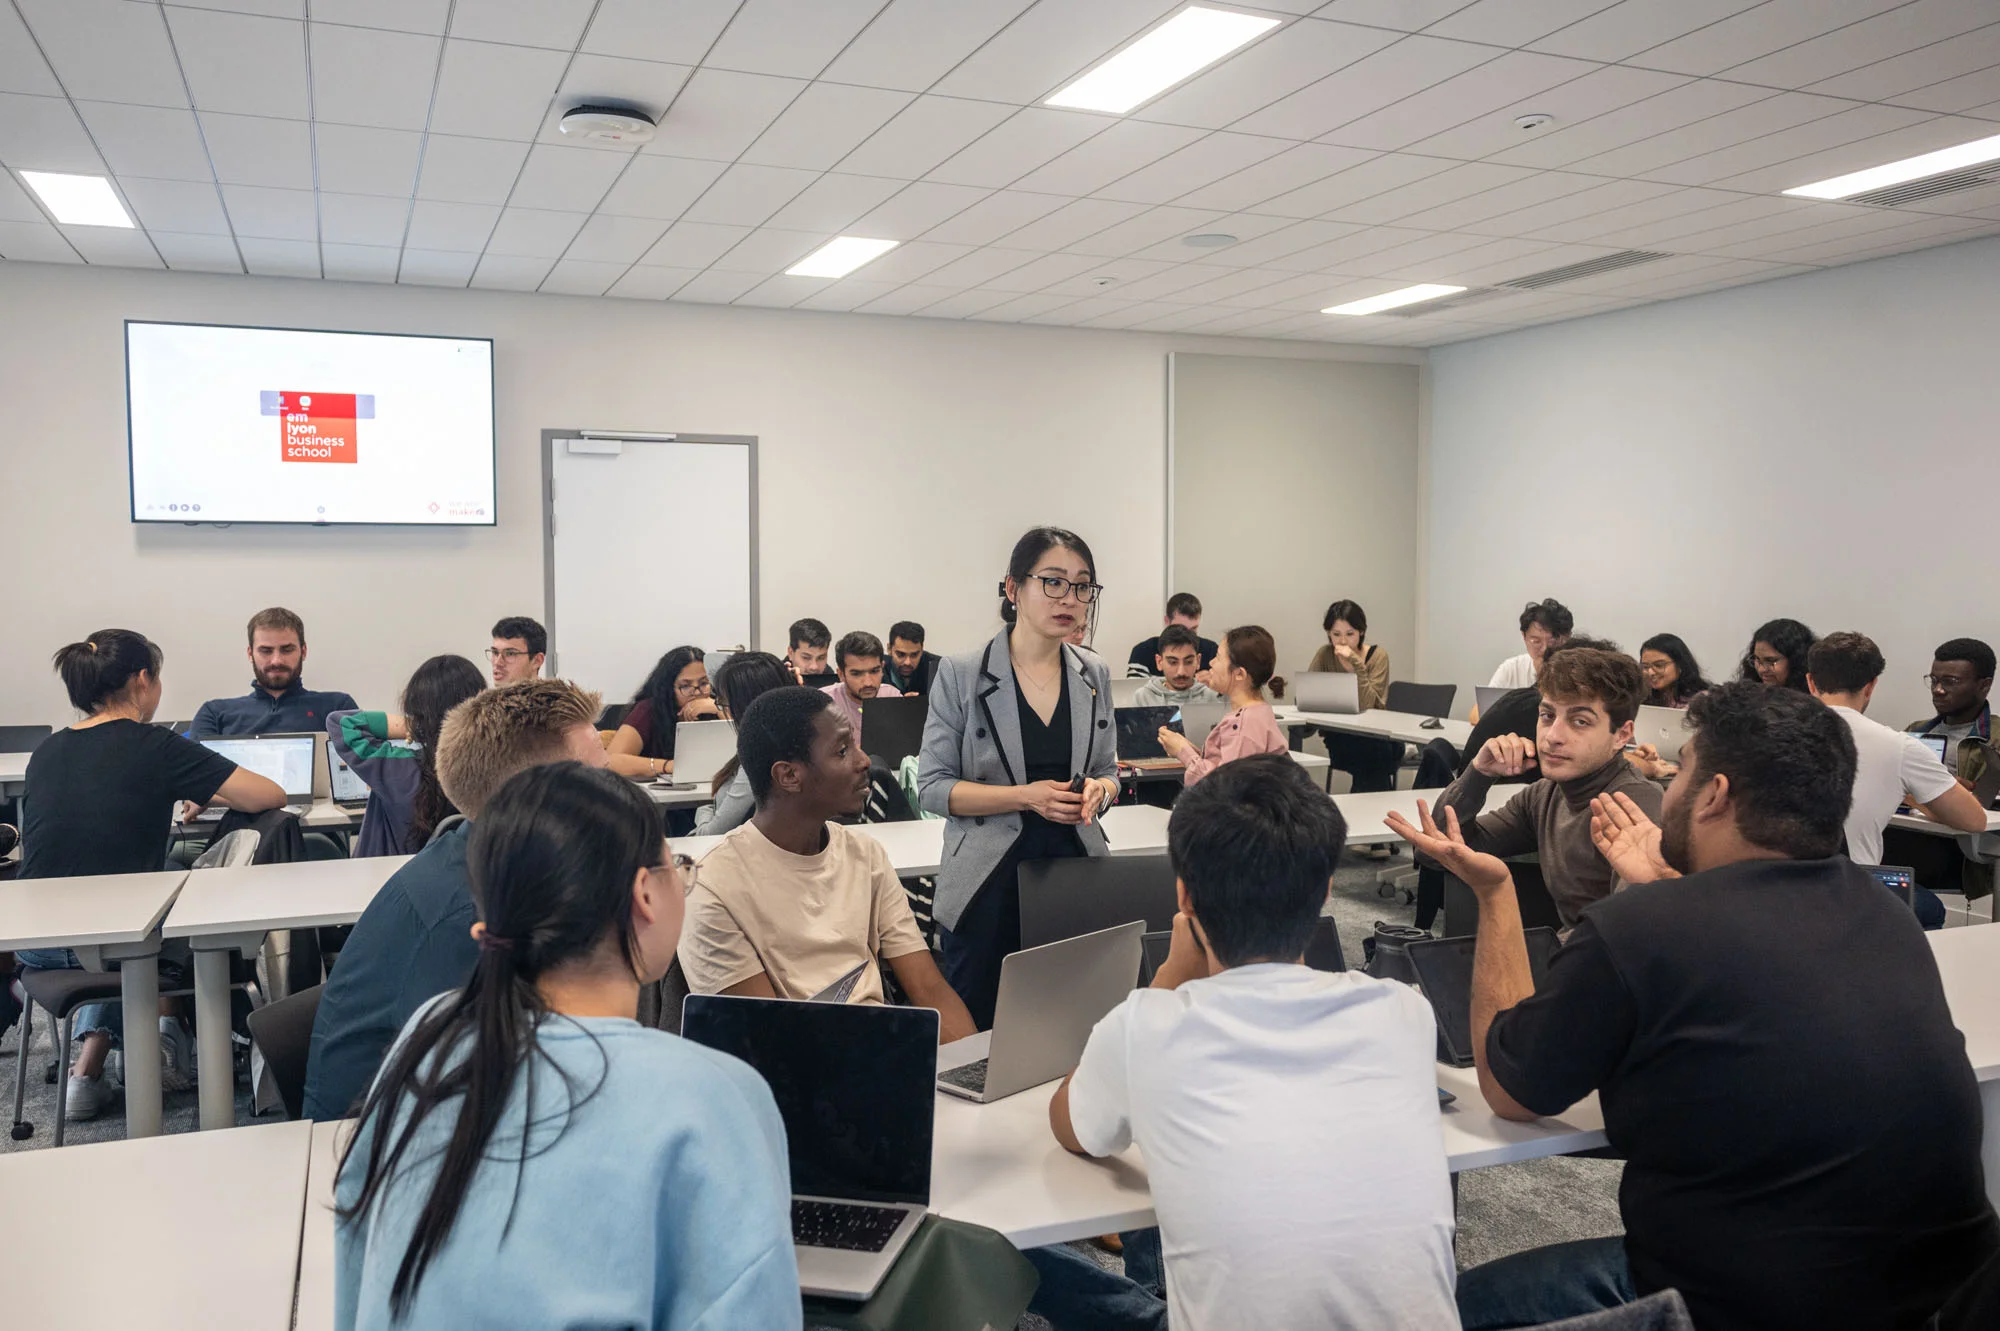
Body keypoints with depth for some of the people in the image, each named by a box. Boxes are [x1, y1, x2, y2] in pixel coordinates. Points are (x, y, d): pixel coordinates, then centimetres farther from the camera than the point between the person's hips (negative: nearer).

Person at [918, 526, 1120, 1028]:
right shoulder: (961, 674, -5)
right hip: (989, 880, -3)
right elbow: (933, 788, -6)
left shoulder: (1094, 676, 7)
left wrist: (1097, 791, -7)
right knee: (979, 1035, 5)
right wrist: (1026, 796, -17)